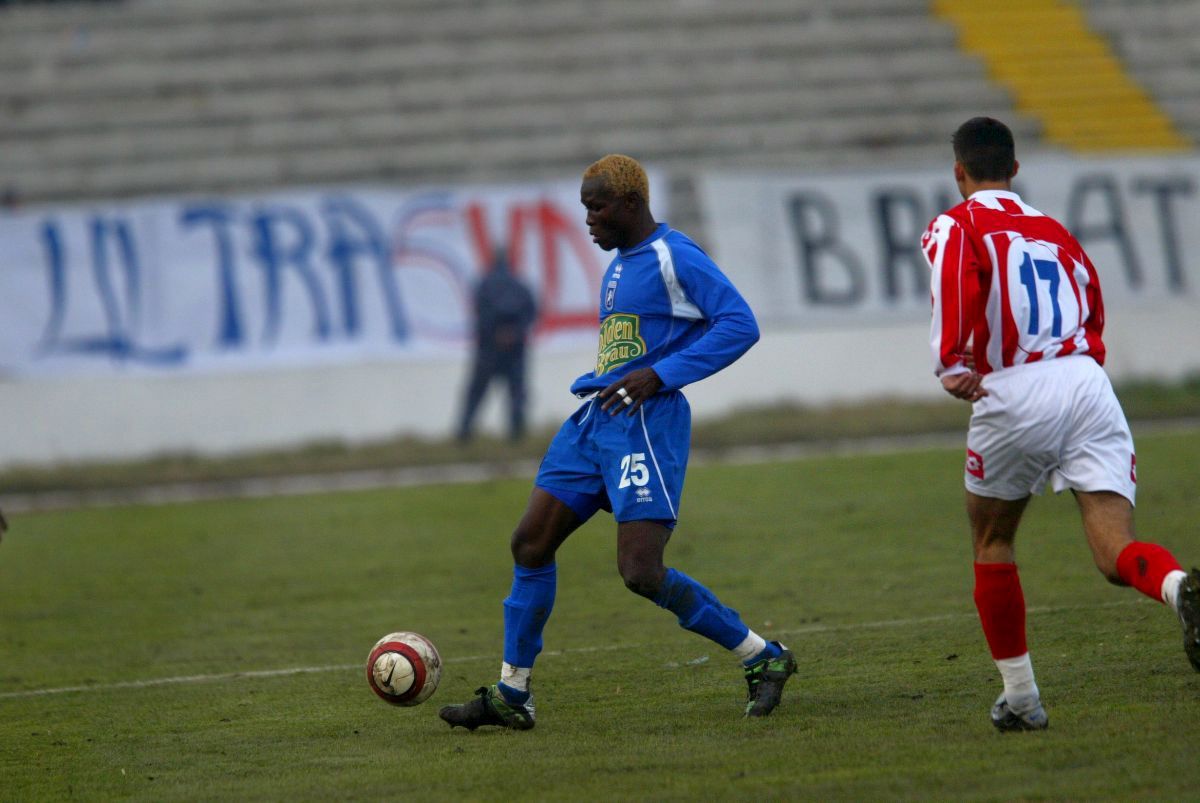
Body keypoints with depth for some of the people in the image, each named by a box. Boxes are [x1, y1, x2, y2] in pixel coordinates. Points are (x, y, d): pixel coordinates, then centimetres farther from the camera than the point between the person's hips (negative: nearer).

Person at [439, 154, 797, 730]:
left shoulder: (674, 258, -8)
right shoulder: (617, 268, 20)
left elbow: (740, 324, -15)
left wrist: (659, 375, -19)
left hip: (644, 424, -9)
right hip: (593, 422, 9)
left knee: (641, 573, -16)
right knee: (530, 544, 4)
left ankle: (764, 660, -1)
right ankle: (511, 695, 11)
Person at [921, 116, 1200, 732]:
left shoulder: (956, 226, 7)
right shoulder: (1054, 230, 25)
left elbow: (955, 281, -16)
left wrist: (951, 365, -18)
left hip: (1012, 395, -4)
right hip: (1087, 381, 4)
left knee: (991, 541, 20)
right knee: (1116, 553, -7)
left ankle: (1020, 698, 20)